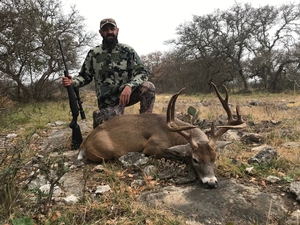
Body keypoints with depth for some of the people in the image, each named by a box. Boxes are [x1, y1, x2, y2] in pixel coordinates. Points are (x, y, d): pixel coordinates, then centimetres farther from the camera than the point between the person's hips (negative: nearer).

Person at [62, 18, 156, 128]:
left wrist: (129, 86, -30)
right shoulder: (93, 54, 0)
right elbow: (85, 76, 7)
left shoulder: (128, 51, -2)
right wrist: (72, 81, -16)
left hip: (127, 94, 1)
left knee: (148, 87, -26)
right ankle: (98, 117, 20)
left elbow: (142, 73, -9)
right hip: (108, 103, 0)